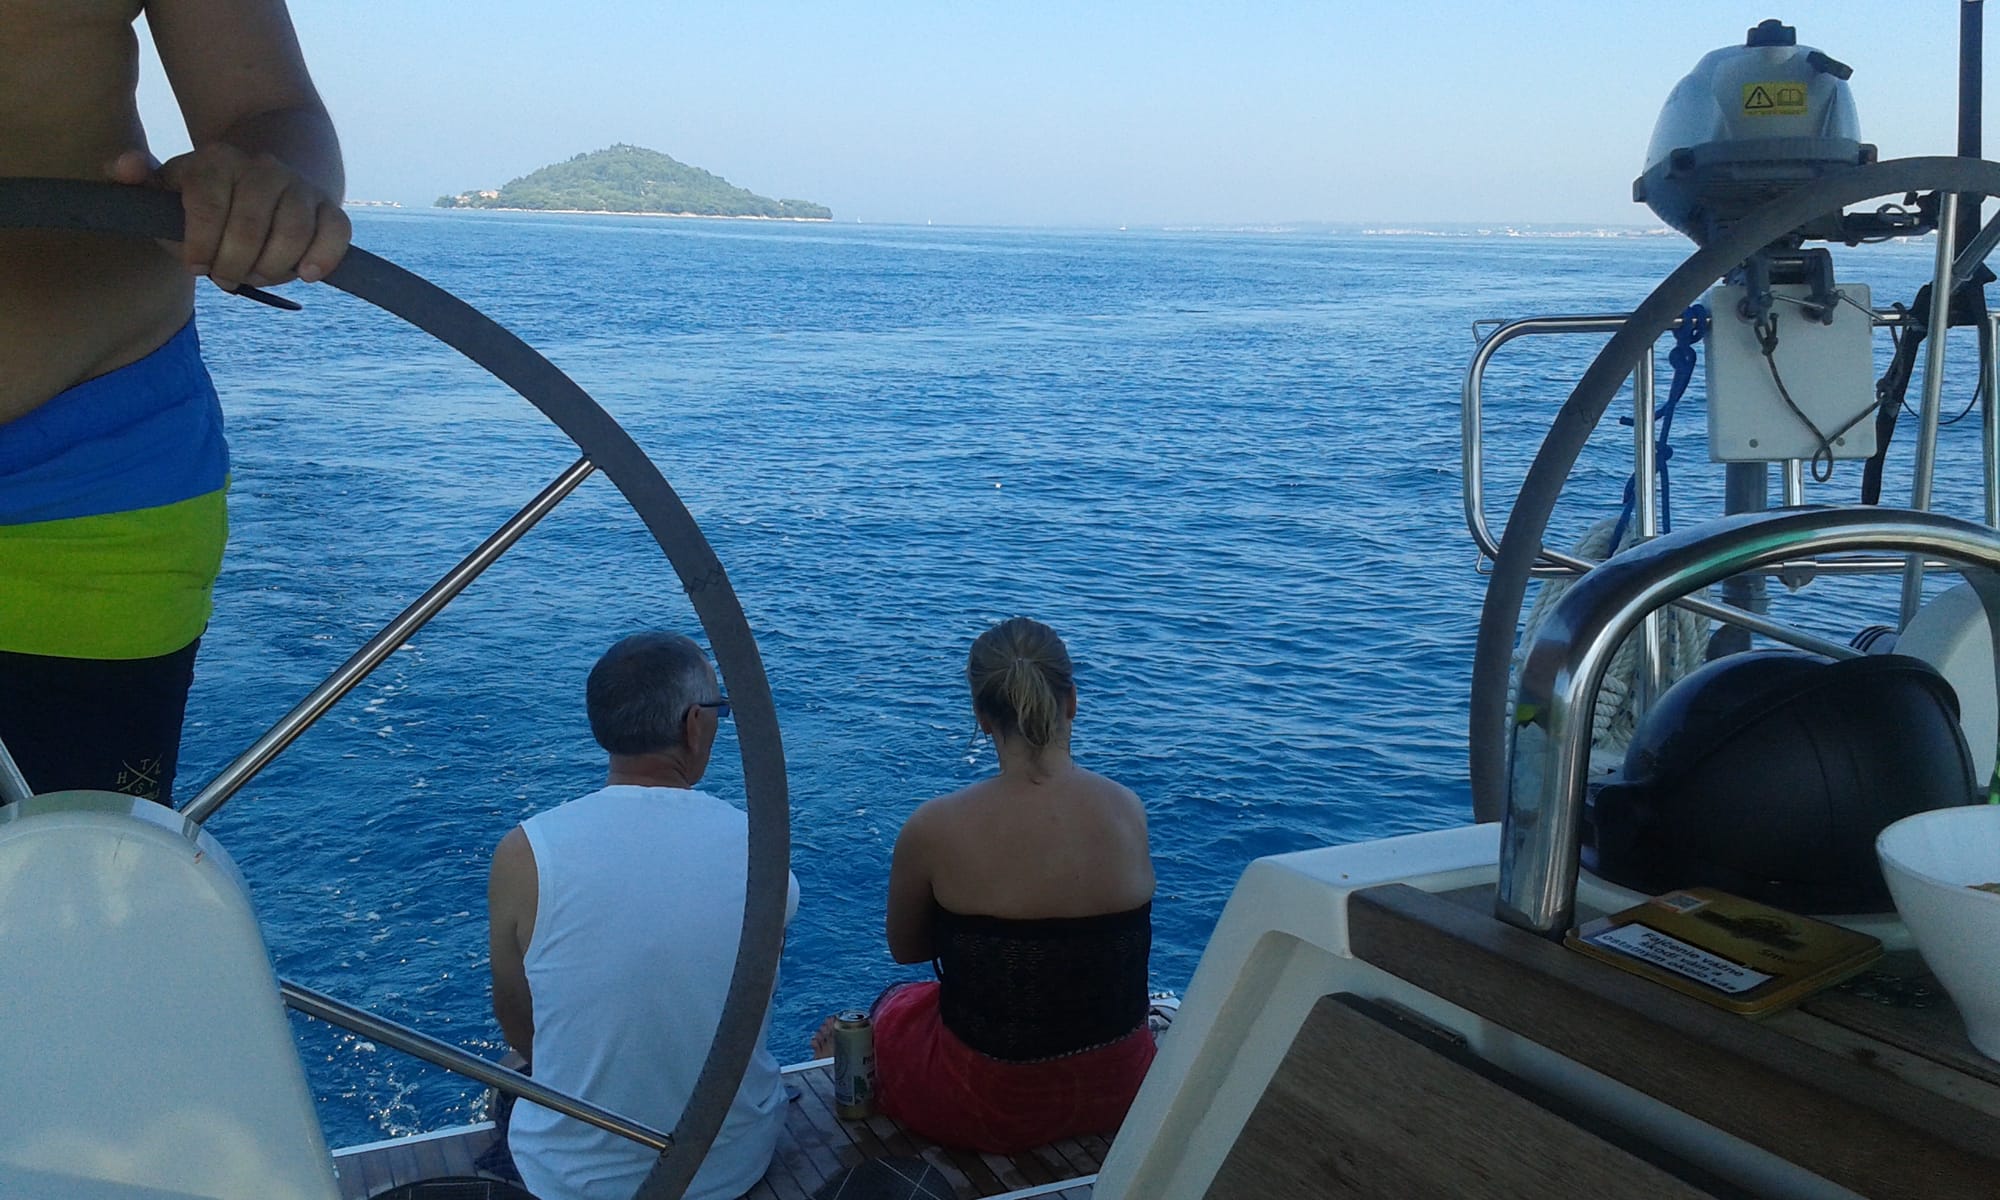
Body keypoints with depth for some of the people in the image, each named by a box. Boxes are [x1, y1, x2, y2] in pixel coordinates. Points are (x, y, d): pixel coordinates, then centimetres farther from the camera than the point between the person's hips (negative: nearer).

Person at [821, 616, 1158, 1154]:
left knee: (891, 1009, 31)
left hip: (988, 1108, -3)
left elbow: (904, 948, 0)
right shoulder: (1129, 812, -12)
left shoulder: (934, 828, -21)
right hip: (1119, 1089, 3)